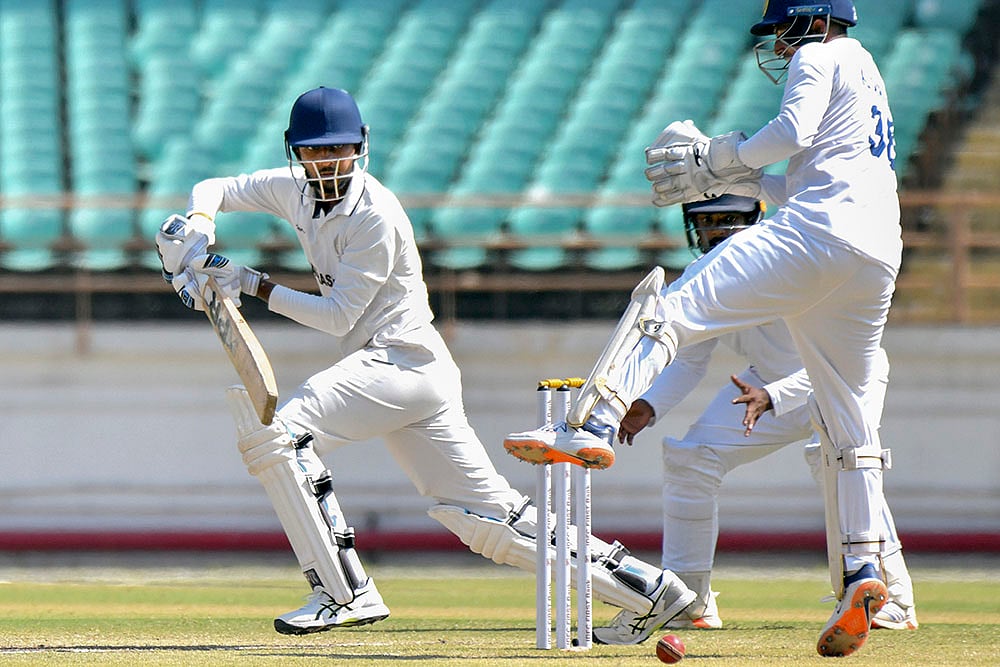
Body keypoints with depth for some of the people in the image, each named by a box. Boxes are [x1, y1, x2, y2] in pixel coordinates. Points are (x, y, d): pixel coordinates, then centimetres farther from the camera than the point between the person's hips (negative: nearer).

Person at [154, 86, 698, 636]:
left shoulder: (374, 215, -16)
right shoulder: (297, 189, 8)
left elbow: (338, 316, -17)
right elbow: (219, 189, 19)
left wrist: (254, 285, -16)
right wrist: (199, 224, -3)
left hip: (402, 359, -9)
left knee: (276, 429, -21)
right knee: (486, 516, 5)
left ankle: (344, 593, -22)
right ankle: (644, 586, 7)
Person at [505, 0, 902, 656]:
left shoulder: (820, 57, 7)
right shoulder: (867, 74, 35)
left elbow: (794, 132, -12)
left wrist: (720, 157, 1)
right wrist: (727, 177, 30)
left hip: (816, 234, -9)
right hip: (880, 255, 9)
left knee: (671, 310, -13)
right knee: (848, 420, 11)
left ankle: (594, 425, -31)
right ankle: (862, 570, 2)